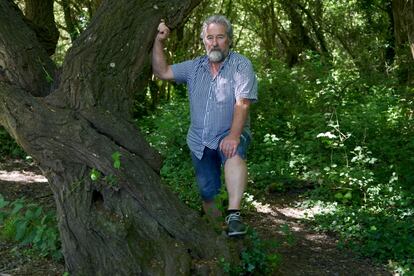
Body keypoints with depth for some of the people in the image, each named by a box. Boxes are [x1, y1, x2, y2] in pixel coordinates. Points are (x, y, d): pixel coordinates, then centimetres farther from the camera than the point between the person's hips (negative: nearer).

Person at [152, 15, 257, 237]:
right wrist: (159, 41, -3)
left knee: (234, 153, -38)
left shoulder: (241, 65, -10)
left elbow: (242, 103, -21)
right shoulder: (194, 67, 7)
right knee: (207, 192, 8)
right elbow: (162, 72, 9)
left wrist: (233, 135, -33)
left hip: (229, 134, -5)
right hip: (199, 140, 5)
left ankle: (234, 216, -45)